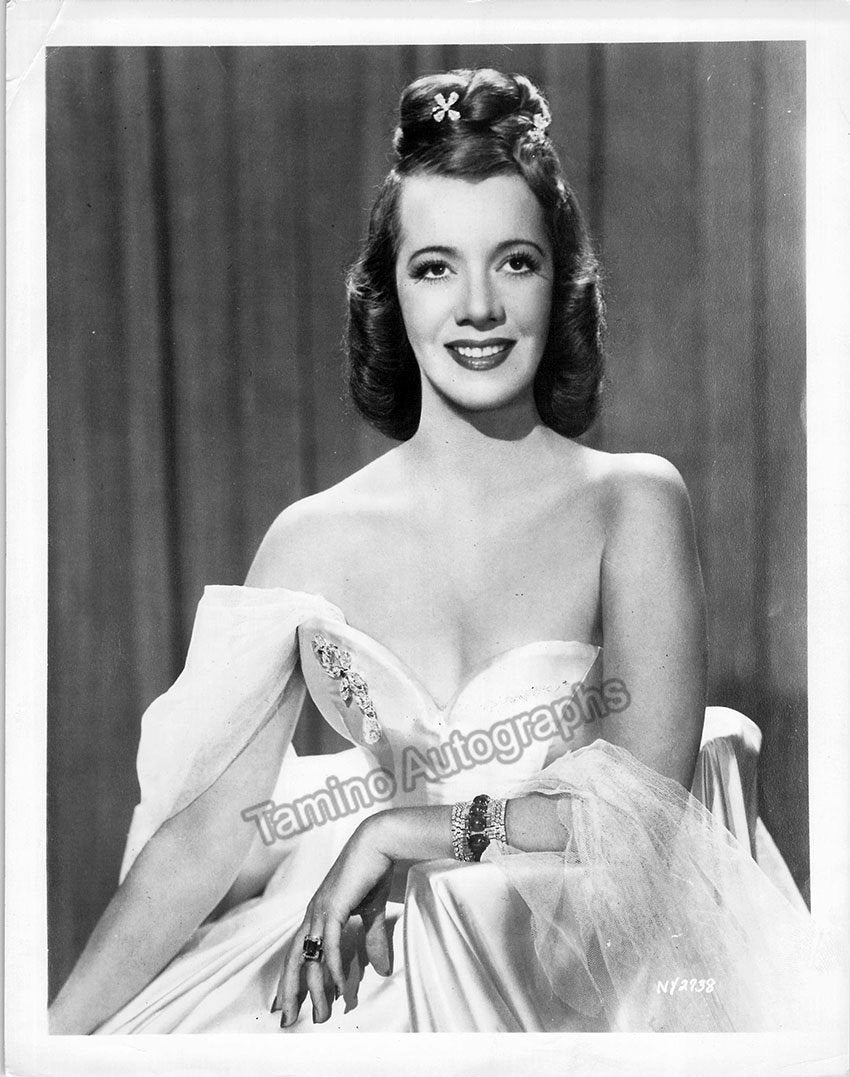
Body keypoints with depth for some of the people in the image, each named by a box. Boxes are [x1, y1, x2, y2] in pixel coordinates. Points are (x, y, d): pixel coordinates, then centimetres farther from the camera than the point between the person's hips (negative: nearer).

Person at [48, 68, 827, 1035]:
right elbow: (208, 837, -3)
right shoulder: (313, 539, 0)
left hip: (587, 965, -1)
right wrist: (59, 1028, -12)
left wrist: (403, 831, -12)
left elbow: (651, 800, -9)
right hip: (377, 963, 1)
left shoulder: (633, 501, -4)